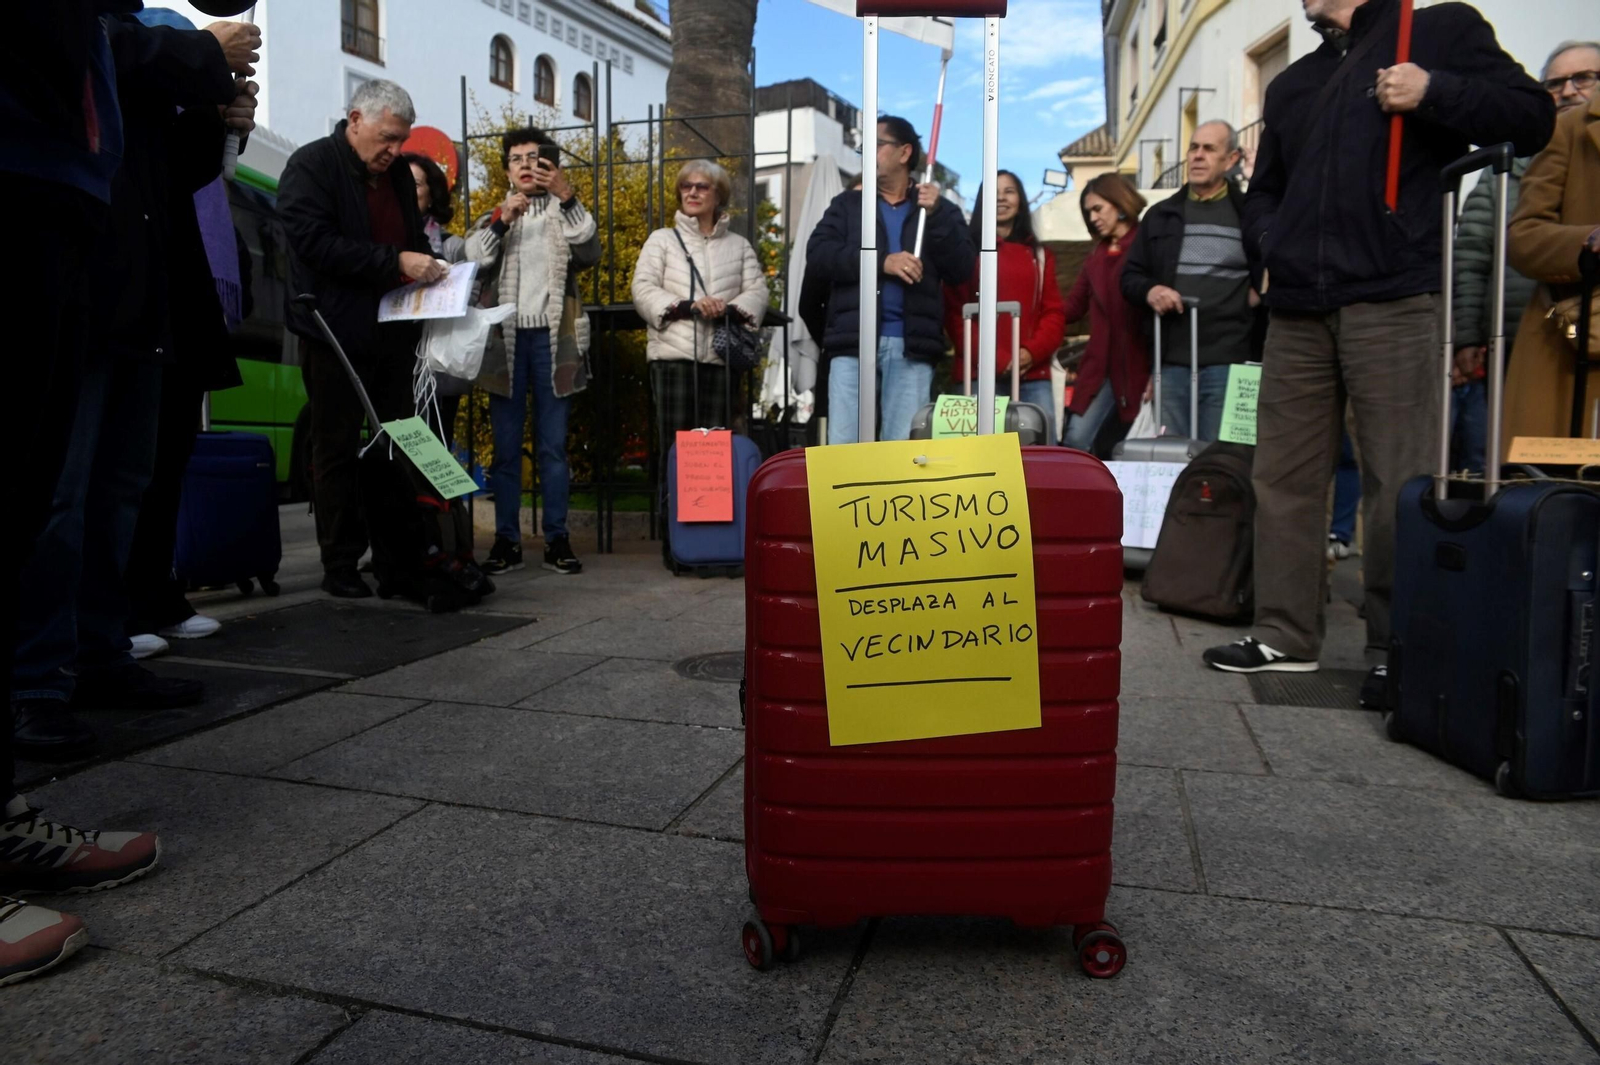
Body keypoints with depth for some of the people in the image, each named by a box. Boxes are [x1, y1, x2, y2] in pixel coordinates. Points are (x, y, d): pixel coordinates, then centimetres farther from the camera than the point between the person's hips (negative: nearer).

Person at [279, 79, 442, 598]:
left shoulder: (397, 173, 16)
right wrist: (396, 263, -22)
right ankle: (340, 565, 6)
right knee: (338, 449, 0)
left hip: (394, 331, 6)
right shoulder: (311, 165, -5)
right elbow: (314, 241, -18)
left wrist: (432, 267, 4)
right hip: (338, 335, -6)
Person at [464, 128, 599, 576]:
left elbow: (590, 253, -8)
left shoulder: (566, 215, 13)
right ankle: (506, 539, 6)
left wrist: (567, 196, -17)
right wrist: (501, 222, -12)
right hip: (505, 338, 1)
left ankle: (557, 539, 5)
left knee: (553, 445, 1)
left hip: (551, 339, -1)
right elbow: (471, 266, 0)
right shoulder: (492, 219, 17)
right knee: (506, 446, 2)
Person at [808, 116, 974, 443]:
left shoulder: (939, 209, 16)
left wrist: (936, 216, -8)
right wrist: (881, 262, -12)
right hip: (853, 341, 1)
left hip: (912, 345, 0)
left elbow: (963, 268, 4)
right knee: (843, 443, -3)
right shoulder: (847, 204, 17)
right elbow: (818, 253, 0)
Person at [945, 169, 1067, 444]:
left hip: (1033, 374, 3)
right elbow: (955, 314, 1)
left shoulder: (1040, 255, 19)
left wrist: (1032, 352, -8)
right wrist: (996, 359, -11)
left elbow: (1054, 313, 13)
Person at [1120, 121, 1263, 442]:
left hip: (1228, 362, -3)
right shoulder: (1161, 215, 15)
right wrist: (1149, 291, -4)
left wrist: (1263, 292, -7)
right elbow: (1130, 276, 16)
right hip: (1171, 359, 3)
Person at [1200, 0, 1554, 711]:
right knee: (1284, 477, 5)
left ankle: (1399, 653, 5)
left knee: (1400, 484, -6)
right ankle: (1286, 636, 14)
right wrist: (1268, 241, 8)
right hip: (1297, 312, 6)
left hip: (1394, 305, -5)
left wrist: (1434, 92, -10)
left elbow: (1531, 117, 4)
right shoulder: (1291, 84, 26)